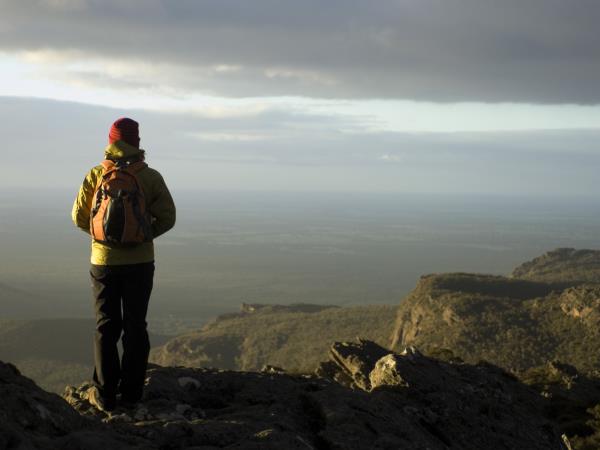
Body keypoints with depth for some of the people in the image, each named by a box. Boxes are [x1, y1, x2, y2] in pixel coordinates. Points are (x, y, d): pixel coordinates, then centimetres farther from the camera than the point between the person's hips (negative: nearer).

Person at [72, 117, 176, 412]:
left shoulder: (95, 175, -6)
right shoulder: (150, 177, -7)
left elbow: (79, 216, -1)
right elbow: (167, 218, -4)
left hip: (103, 262, 0)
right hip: (140, 263, 0)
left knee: (106, 327, 9)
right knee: (135, 327, 10)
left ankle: (105, 394, 9)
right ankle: (131, 392, 12)